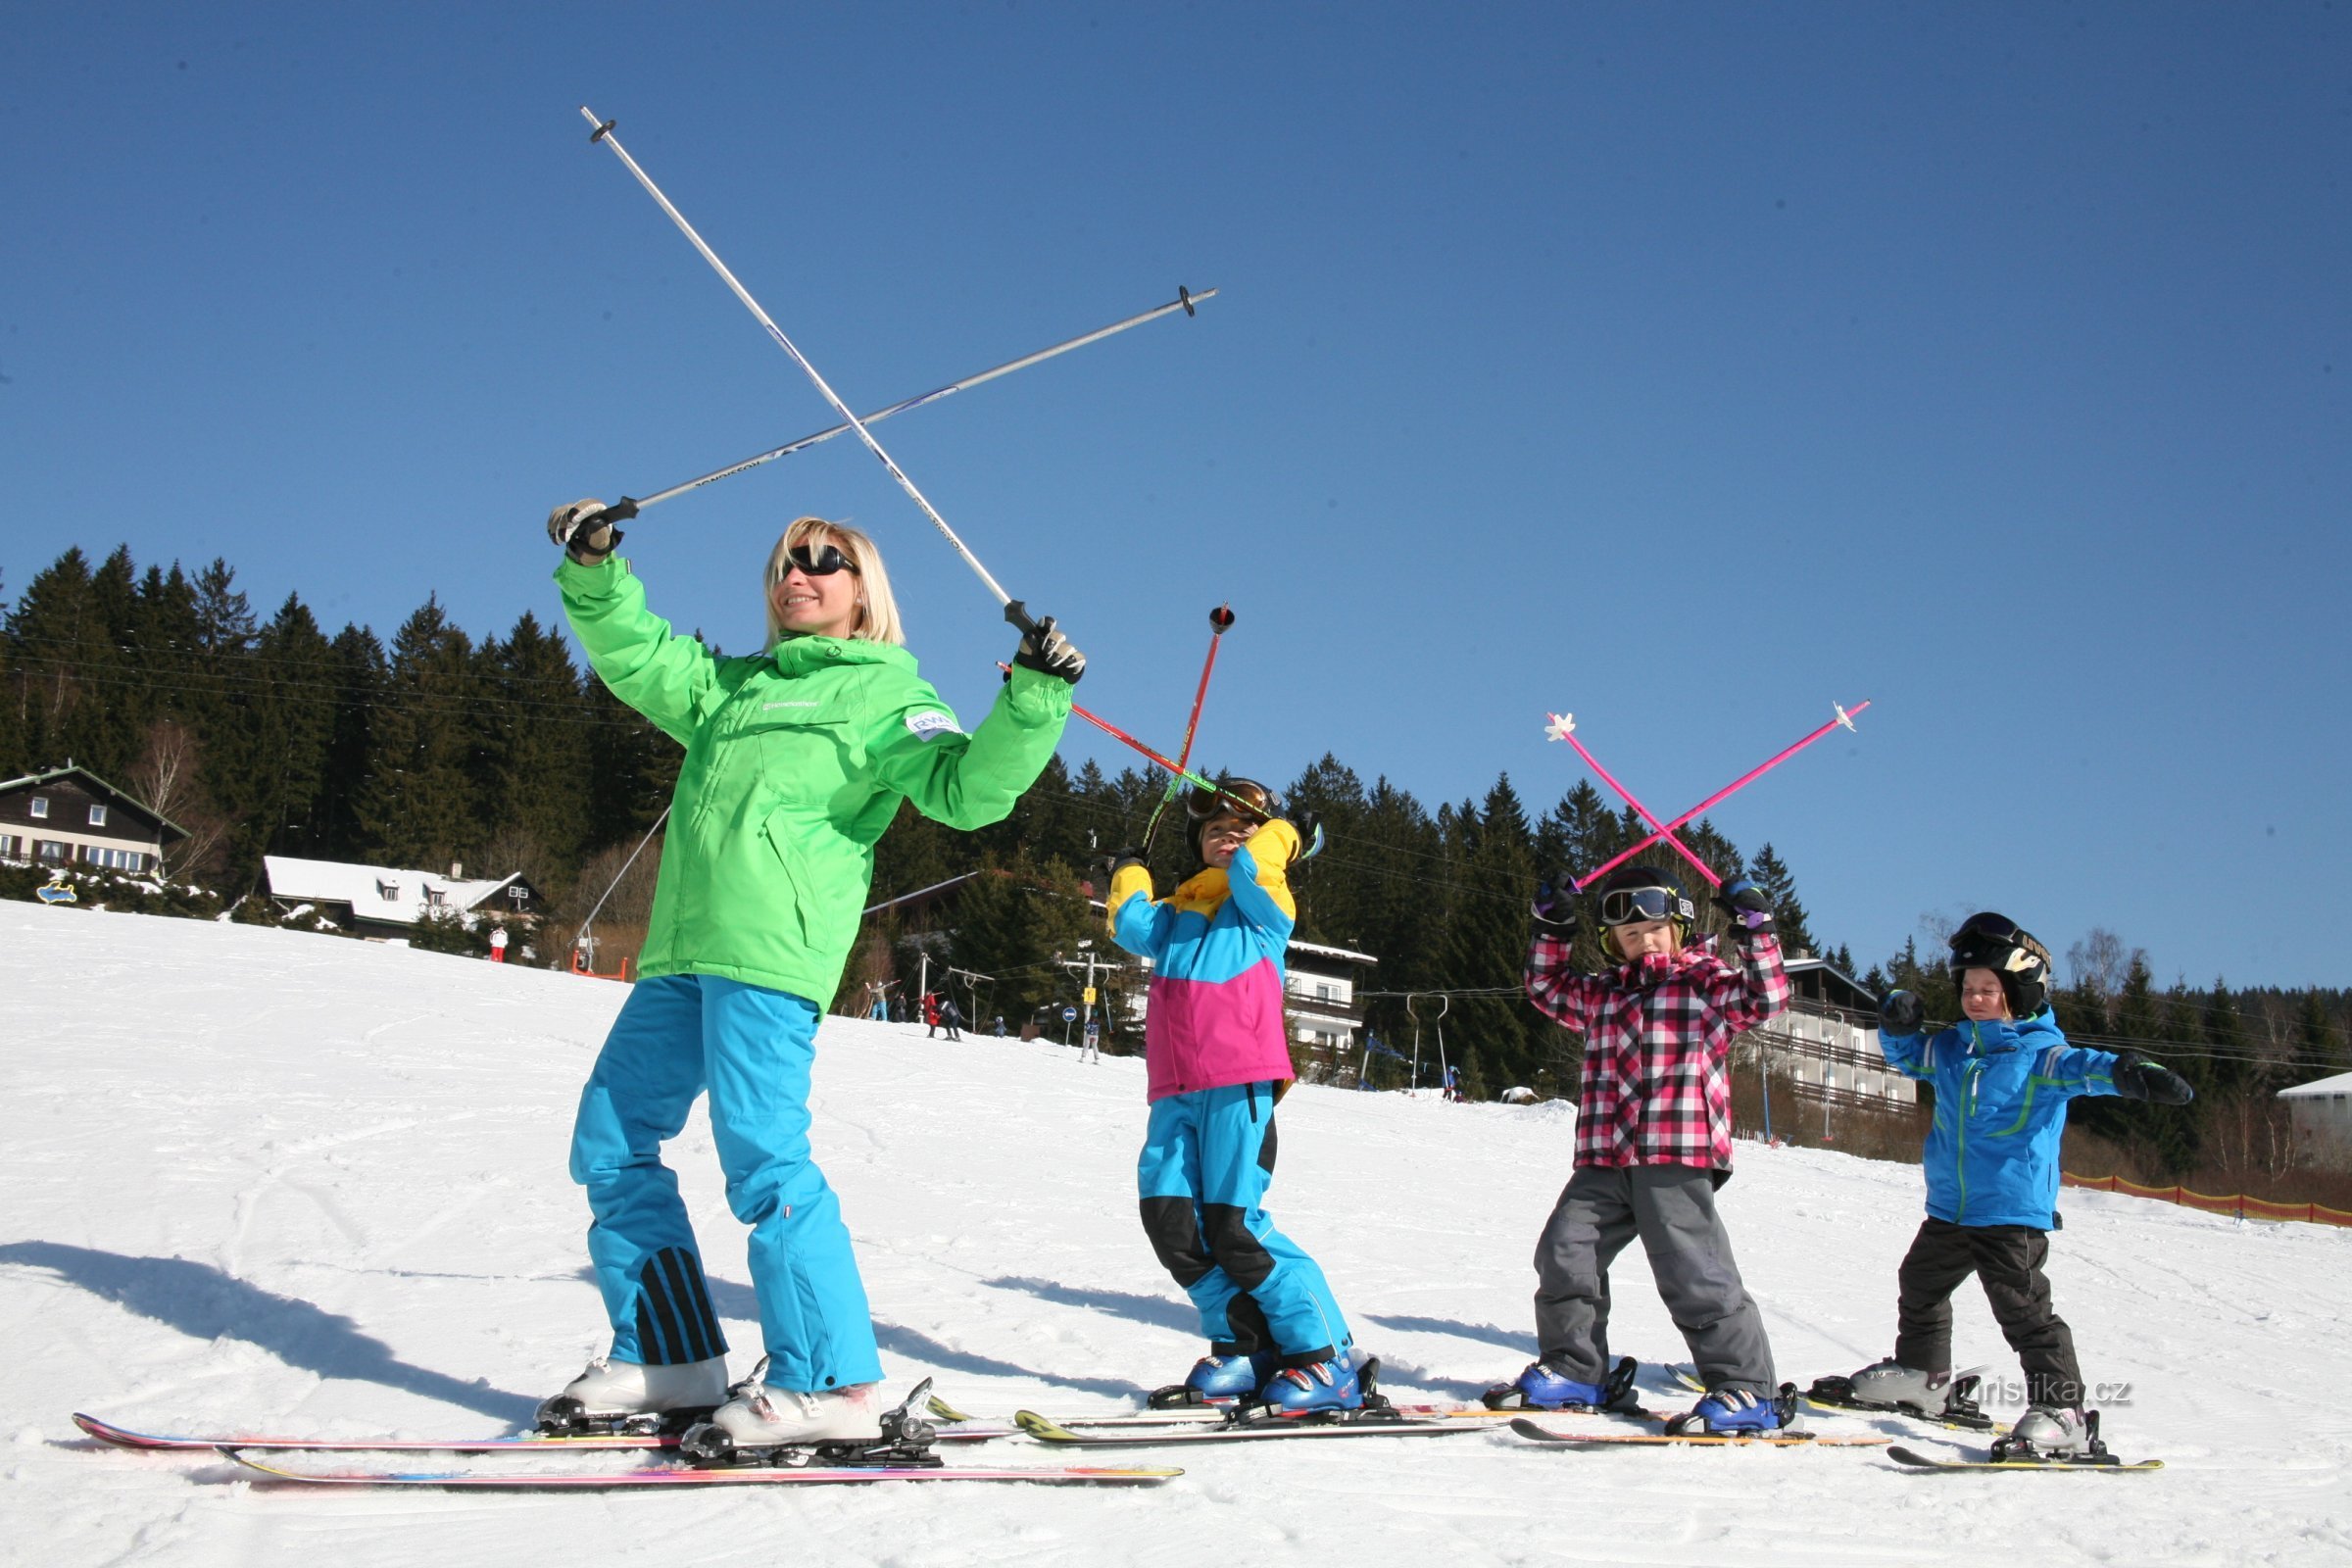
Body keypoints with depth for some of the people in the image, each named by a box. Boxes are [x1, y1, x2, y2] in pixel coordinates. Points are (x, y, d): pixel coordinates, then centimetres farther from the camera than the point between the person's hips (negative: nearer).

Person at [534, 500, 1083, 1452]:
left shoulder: (887, 695, 8)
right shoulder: (734, 686, 27)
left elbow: (968, 789, -5)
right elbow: (635, 655, 25)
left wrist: (1032, 705, -21)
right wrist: (595, 571, 8)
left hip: (771, 948, -8)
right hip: (680, 950, 8)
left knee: (760, 1152, -16)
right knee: (610, 1143, 7)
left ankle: (831, 1384, -12)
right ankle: (667, 1358, 13)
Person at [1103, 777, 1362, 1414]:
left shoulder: (1264, 901, 8)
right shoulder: (1180, 910, 24)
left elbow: (1250, 866, -12)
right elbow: (1134, 927, 7)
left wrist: (1287, 833, 7)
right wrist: (1130, 872, 22)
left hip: (1239, 1083, -6)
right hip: (1175, 1092, 6)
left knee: (1234, 1224, -13)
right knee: (1170, 1217, -7)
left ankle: (1326, 1356, -3)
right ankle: (1245, 1349, 6)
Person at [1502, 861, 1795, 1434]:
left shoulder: (1706, 982, 3)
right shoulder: (1603, 994, 19)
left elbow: (1764, 998, -10)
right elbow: (1549, 989, 31)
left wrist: (1755, 932, -18)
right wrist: (1552, 929, 20)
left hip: (1677, 1158, -6)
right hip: (1604, 1160, 6)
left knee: (1693, 1274, -9)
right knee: (1565, 1254, 3)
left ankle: (1747, 1391, -1)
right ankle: (1574, 1370, 18)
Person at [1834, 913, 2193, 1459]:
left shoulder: (2037, 1051, -12)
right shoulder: (1950, 1048, 8)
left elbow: (2080, 1066, -29)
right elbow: (1906, 1055, 24)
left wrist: (2127, 1072, -50)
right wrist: (1897, 1023, 2)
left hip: (2014, 1210, -8)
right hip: (1949, 1208, 8)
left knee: (2023, 1310, -12)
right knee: (1919, 1286, 23)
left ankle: (2062, 1413, -7)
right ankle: (1922, 1376, 43)